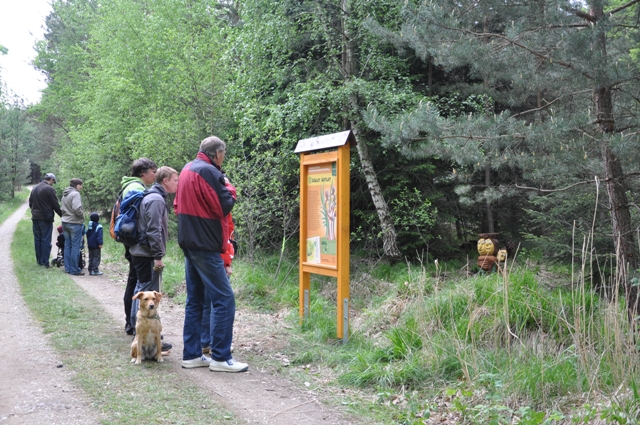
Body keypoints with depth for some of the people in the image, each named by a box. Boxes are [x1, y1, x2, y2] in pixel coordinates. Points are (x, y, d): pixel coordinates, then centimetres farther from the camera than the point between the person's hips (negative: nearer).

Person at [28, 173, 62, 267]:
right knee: (46, 240, -3)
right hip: (46, 218, -7)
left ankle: (39, 260, 16)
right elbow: (55, 205, -11)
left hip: (35, 218, 7)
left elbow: (30, 203, 17)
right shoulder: (49, 189, -11)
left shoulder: (34, 189, 13)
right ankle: (45, 262, -3)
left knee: (37, 240, 11)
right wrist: (62, 215, -1)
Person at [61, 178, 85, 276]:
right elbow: (77, 209, -23)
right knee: (75, 247, -2)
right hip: (75, 223, -9)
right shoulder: (75, 194, -14)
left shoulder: (64, 195, 14)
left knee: (67, 246, 13)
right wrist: (82, 216, -8)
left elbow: (63, 209, 15)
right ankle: (74, 270, 1)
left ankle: (67, 268, 18)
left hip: (65, 222, 9)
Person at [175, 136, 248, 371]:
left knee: (195, 299, 13)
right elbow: (224, 206, -16)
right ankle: (220, 357, -4)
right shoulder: (208, 171, -15)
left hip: (189, 243, 10)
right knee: (224, 299, -6)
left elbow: (178, 205, 22)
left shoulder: (187, 169, 15)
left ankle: (191, 354, 16)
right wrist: (228, 190, 1)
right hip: (205, 244, -10)